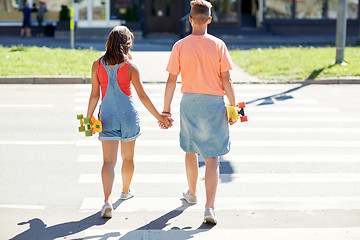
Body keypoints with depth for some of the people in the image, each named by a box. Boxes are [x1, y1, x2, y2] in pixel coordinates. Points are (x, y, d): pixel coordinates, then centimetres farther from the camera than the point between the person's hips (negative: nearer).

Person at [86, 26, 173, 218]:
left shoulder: (97, 65, -3)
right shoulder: (130, 66, -7)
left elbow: (94, 95, -1)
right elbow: (142, 96, -6)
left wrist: (88, 119, 9)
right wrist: (160, 117, 1)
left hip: (107, 116, 1)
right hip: (128, 115, 0)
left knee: (108, 161, -3)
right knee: (128, 157, 20)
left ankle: (107, 200, -21)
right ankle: (126, 191, 40)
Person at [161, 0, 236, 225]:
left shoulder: (180, 46, -4)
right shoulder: (218, 45, -6)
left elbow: (171, 81, -3)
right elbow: (226, 80, -6)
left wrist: (166, 109, 5)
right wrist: (233, 107, 3)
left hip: (189, 102, 2)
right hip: (214, 103, -2)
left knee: (190, 149, 23)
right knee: (212, 158, 0)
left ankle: (192, 193, 41)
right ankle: (210, 207, -9)